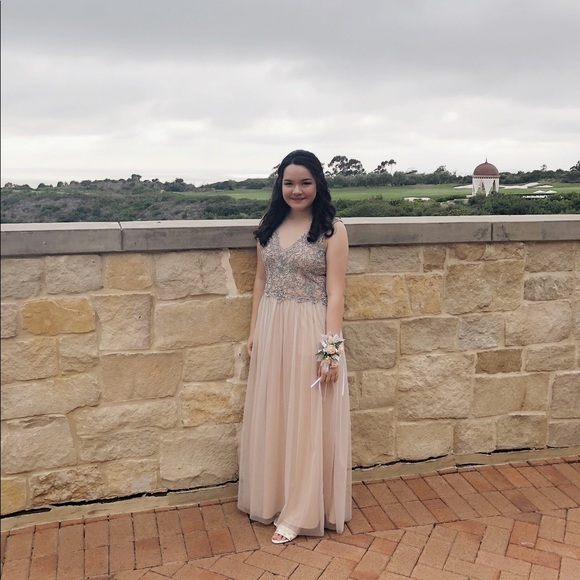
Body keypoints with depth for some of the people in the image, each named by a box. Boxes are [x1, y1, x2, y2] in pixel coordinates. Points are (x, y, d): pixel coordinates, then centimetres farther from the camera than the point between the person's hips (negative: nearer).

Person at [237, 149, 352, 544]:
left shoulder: (332, 229, -9)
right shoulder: (270, 226, 7)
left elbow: (335, 293, -11)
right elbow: (261, 280, 12)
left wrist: (331, 347, -15)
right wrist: (254, 331, 10)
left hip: (310, 332, -5)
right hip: (271, 330, 6)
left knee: (307, 419, 5)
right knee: (270, 417, 14)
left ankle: (301, 511, 20)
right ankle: (271, 497, 33)